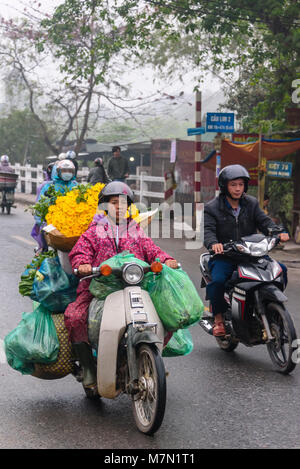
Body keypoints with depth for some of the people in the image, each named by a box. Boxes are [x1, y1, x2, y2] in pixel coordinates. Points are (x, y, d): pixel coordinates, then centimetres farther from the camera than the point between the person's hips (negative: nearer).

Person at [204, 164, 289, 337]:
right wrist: (213, 243, -36)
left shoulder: (252, 203, 12)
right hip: (224, 256, -3)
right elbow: (208, 230, -13)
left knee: (281, 270, -12)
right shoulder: (212, 208, 0)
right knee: (217, 280, -32)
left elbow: (264, 221, 2)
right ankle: (219, 317, -9)